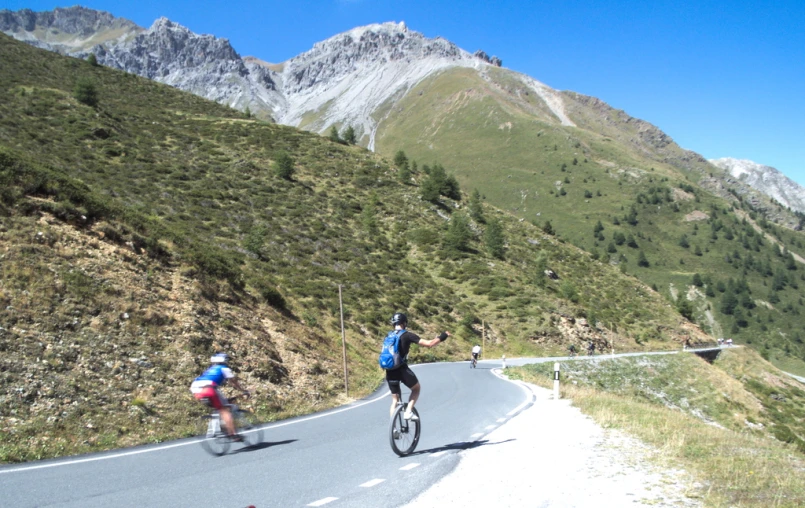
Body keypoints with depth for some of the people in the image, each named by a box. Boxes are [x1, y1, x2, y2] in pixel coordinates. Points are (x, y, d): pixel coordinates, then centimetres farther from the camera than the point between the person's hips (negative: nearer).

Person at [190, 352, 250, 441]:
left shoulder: (209, 370, 37)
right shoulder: (224, 368, 19)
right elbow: (234, 382, 21)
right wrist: (244, 390, 34)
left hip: (195, 391, 7)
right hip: (208, 389, -7)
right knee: (224, 410, -1)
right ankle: (233, 434, -9)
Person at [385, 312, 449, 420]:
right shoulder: (407, 335, -4)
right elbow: (429, 344, -9)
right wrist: (442, 337, 5)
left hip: (390, 371, 5)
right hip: (402, 369, -5)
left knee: (395, 400, 17)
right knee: (416, 388, 23)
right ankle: (408, 411, 4)